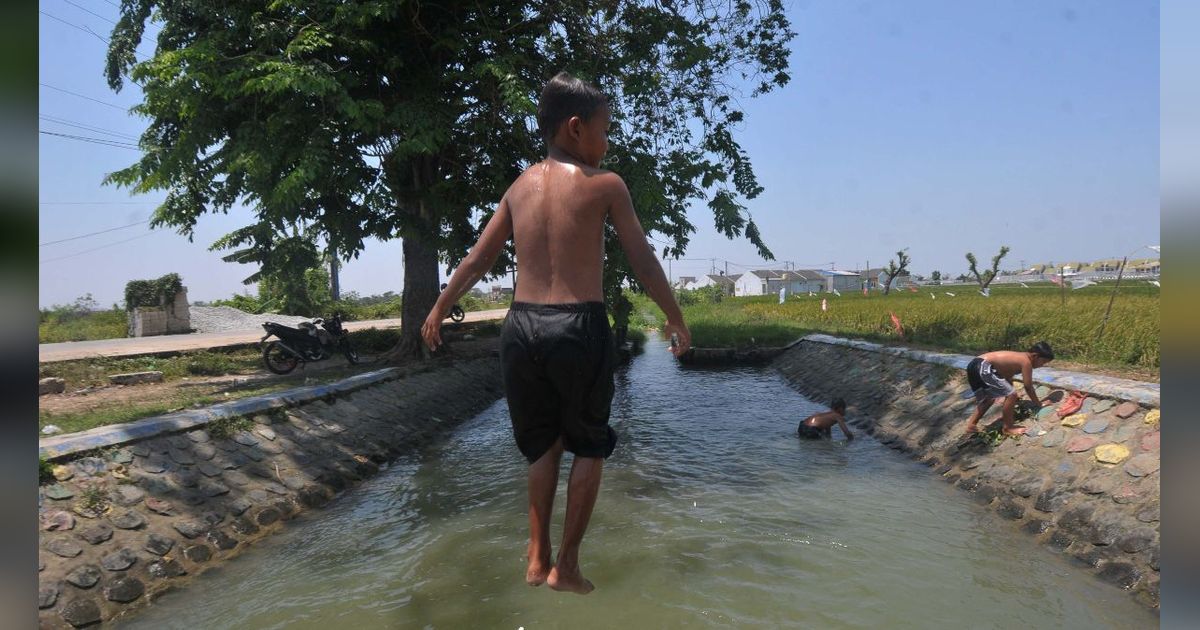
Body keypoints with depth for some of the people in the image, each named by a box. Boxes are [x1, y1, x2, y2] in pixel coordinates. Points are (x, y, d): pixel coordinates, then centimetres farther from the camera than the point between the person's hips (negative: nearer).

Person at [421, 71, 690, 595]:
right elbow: (643, 262, 0)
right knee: (589, 446, 14)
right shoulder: (606, 185, -3)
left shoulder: (520, 186, 11)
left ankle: (537, 560, 22)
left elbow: (476, 260, 15)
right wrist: (675, 318, 11)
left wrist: (439, 309, 26)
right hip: (579, 326, -5)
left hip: (521, 326, 5)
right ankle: (566, 566, 16)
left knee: (543, 444, 20)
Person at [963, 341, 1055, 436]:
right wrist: (1038, 403, 17)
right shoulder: (1026, 361, -1)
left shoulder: (1017, 358, 27)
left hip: (974, 365, 10)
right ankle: (1008, 428, 5)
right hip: (983, 367, -10)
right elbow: (1028, 387, 2)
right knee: (1012, 394, -7)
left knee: (989, 398, 28)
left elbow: (1008, 380, 38)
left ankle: (971, 425, 30)